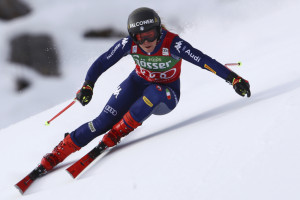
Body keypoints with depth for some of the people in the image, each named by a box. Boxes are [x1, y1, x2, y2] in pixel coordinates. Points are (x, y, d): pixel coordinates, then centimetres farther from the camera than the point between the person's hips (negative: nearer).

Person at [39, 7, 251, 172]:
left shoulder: (172, 43, -29)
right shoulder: (129, 44, -20)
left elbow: (204, 61, -34)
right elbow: (101, 63, -12)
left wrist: (234, 79, -41)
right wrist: (88, 86, -26)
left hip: (167, 95, -2)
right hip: (138, 84, 2)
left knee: (154, 93, -39)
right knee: (104, 121, -17)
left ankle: (116, 134, -24)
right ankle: (57, 154, -9)